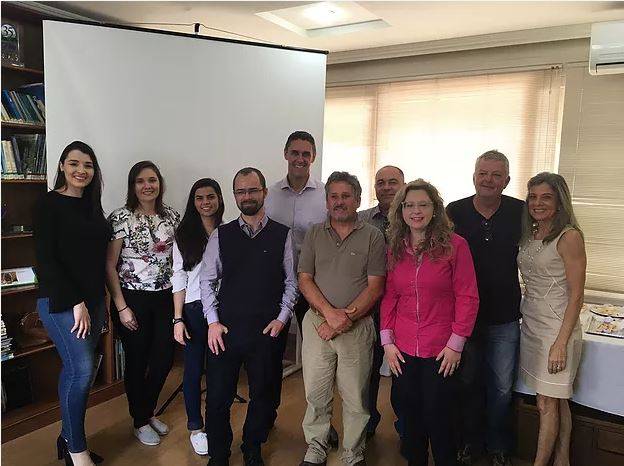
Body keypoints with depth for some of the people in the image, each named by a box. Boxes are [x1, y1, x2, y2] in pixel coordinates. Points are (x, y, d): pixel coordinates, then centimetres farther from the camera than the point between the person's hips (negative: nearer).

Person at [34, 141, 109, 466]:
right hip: (61, 301, -6)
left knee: (75, 369, 11)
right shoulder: (49, 204, -7)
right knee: (83, 369, -8)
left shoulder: (92, 206, 12)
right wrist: (76, 302, -15)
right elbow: (46, 260, -12)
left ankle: (69, 438, 26)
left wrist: (100, 303, 12)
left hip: (92, 299, 6)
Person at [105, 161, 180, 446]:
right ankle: (140, 422, 32)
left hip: (165, 299, 4)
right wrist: (121, 307, -12)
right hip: (132, 299, -4)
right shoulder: (121, 218, -10)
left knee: (164, 359, 10)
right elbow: (109, 265, -10)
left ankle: (148, 411, 37)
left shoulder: (172, 217, 3)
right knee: (137, 362, 9)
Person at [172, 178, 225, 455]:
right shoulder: (184, 236, 1)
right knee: (194, 369, 8)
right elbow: (179, 279, -1)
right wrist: (178, 319, -5)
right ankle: (195, 427, 25)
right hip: (194, 308, -1)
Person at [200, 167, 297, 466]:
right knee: (217, 397, 7)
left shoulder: (283, 236, 1)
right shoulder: (220, 236, 3)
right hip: (225, 330, 0)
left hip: (268, 331, 0)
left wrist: (282, 318, -5)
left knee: (263, 394, 14)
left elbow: (292, 281, 3)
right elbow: (207, 281, 4)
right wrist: (213, 322, -3)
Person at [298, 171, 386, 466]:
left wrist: (346, 317, -14)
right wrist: (330, 312, -12)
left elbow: (375, 287, -5)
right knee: (316, 394, 10)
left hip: (358, 328, -2)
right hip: (317, 324, 2)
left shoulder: (372, 237, 0)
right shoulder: (314, 234, 7)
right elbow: (305, 280, 2)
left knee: (356, 398, 7)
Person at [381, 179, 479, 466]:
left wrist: (456, 344, -10)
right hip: (403, 350, 4)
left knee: (437, 417, 8)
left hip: (441, 351, -3)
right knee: (410, 415, 16)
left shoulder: (454, 245, -9)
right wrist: (387, 341, 1)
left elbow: (467, 298, -9)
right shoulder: (394, 248, 4)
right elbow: (389, 297, 6)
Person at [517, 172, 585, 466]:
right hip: (530, 326, 6)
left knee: (548, 404, 4)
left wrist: (561, 343, -16)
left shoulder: (569, 236, -13)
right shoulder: (528, 234, 8)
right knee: (557, 402, 18)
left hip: (557, 329, -6)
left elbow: (576, 296, -14)